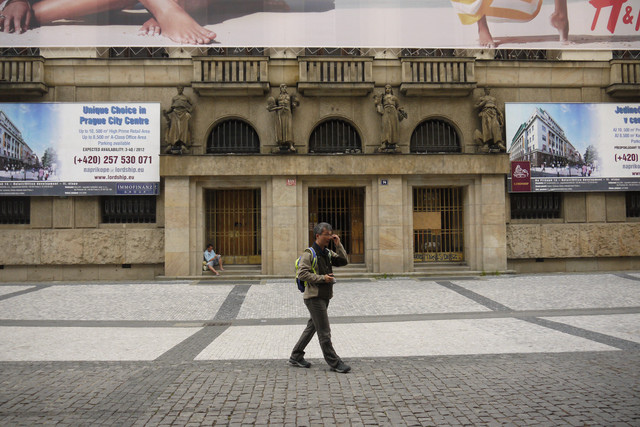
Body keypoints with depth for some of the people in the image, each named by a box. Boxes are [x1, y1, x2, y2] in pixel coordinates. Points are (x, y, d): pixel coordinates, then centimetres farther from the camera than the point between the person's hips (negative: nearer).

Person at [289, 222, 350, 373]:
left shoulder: (328, 253, 13)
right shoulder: (309, 253, -12)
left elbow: (343, 261, 8)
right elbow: (302, 274, -18)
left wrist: (338, 245, -1)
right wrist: (322, 278, -20)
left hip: (324, 296, 9)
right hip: (314, 297, -9)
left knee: (312, 327, 15)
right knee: (324, 332, -3)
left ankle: (296, 357, 25)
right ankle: (334, 362, 5)